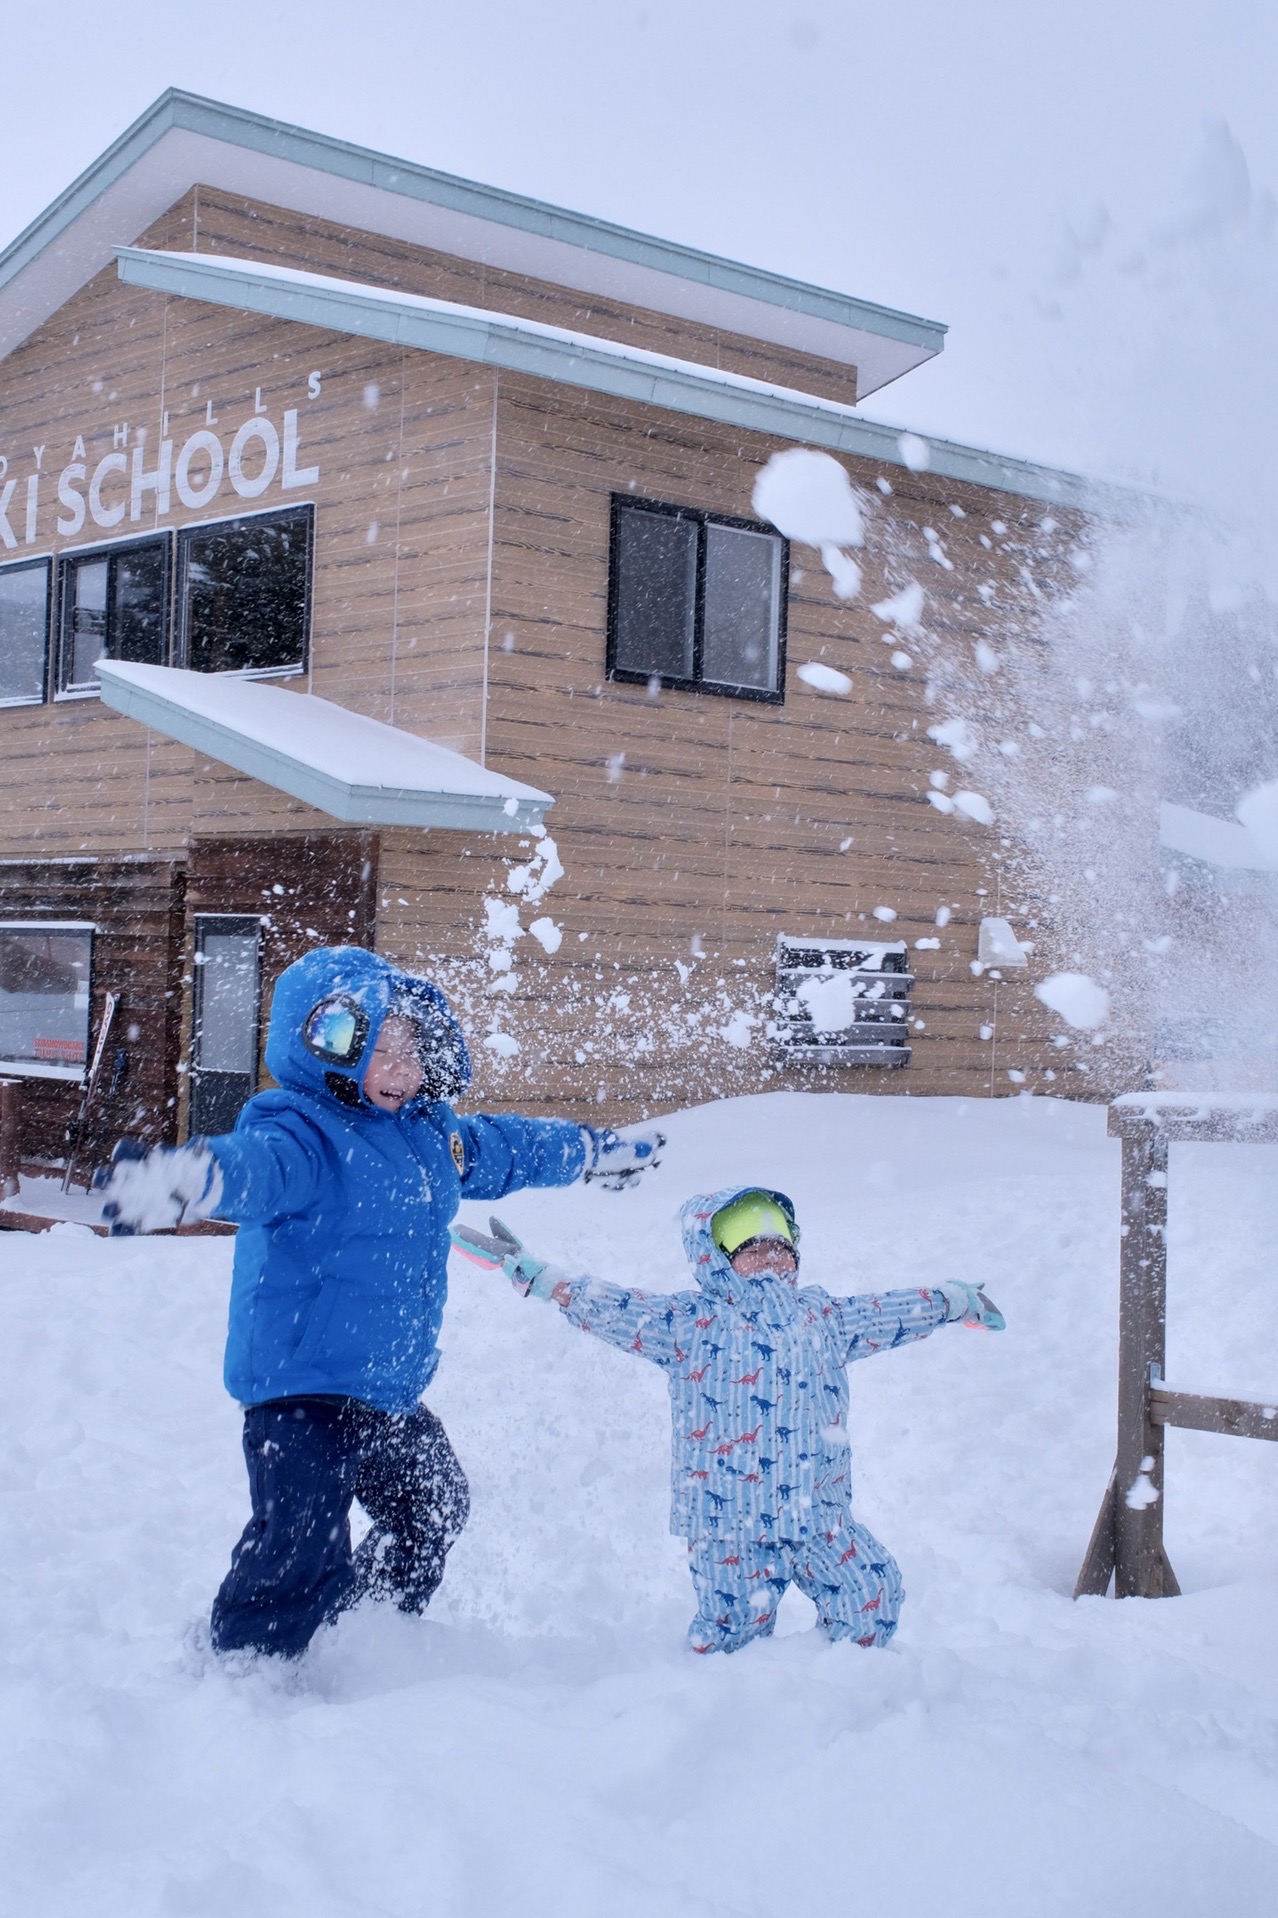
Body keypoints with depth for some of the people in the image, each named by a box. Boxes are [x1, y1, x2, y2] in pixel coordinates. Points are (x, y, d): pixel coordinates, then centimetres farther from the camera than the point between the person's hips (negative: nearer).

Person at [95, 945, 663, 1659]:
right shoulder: (301, 1133, -19)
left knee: (434, 1512, 29)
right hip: (303, 1389, -10)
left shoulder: (429, 1132, 9)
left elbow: (505, 1149, 29)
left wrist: (598, 1150, 44)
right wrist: (189, 1178, -68)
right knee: (302, 1558, -19)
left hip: (393, 1392, 10)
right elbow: (254, 1166, -43)